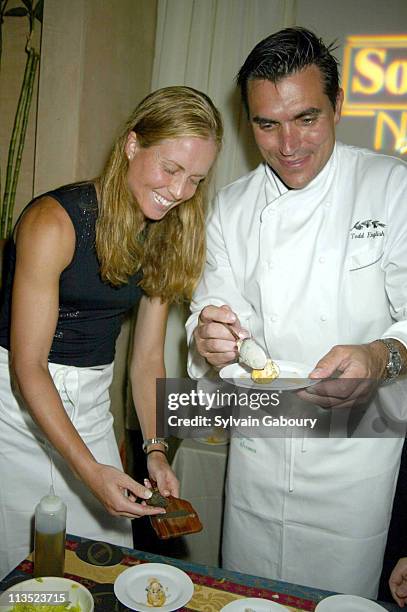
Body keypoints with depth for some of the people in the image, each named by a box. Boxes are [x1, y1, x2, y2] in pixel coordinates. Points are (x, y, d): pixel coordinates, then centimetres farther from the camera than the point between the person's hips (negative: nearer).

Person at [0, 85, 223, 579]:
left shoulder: (166, 240, 0)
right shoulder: (54, 221, -19)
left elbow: (147, 361, 2)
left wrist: (155, 450, -8)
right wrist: (90, 469, -24)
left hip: (91, 405, 5)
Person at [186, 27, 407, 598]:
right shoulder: (232, 205, 1)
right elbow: (213, 308, 2)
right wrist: (207, 339, -21)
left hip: (357, 443, -2)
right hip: (259, 439, 3)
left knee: (341, 596, 14)